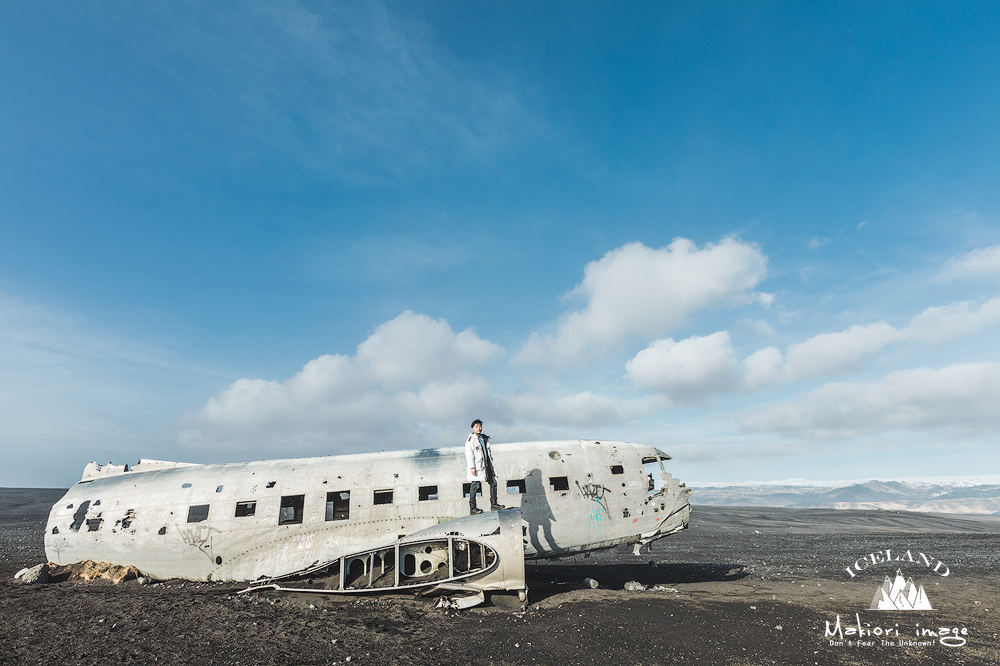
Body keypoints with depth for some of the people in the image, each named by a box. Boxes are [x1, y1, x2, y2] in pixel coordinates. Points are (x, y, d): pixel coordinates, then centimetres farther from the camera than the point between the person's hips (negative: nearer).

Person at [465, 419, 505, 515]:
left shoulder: (485, 438, 17)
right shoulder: (470, 440, -7)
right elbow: (469, 454, -12)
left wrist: (491, 463, 19)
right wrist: (472, 467, -19)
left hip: (486, 465, 8)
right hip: (477, 467, -8)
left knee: (493, 482, 8)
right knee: (475, 486, -5)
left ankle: (494, 504, 17)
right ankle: (472, 508, 1)